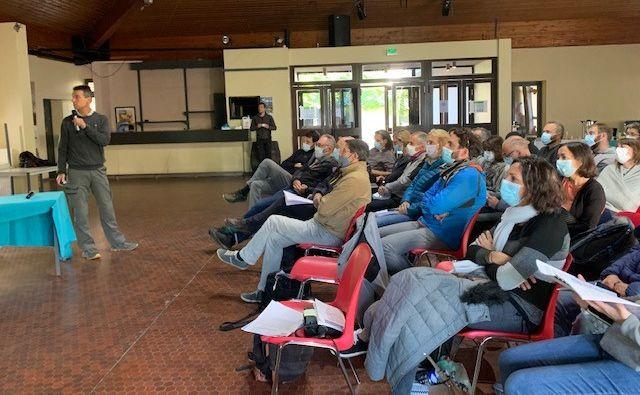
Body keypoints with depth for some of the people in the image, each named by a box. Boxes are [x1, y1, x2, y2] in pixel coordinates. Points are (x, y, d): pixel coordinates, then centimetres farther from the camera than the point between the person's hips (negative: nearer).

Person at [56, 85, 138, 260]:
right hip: (77, 173, 0)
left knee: (107, 209, 5)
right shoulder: (67, 122, 4)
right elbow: (62, 148, 6)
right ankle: (88, 248, 7)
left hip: (98, 171, 1)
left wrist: (85, 126, -15)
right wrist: (61, 171, -1)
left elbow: (105, 140, -11)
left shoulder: (101, 119, 5)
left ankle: (117, 242, 16)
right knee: (80, 212, -1)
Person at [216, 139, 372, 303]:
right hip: (329, 228, 10)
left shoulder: (354, 179, -21)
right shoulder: (357, 174, 14)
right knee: (274, 238, 5)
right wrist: (321, 200, -1)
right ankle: (265, 289, 11)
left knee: (273, 222, -6)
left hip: (328, 234, -10)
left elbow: (325, 209, -23)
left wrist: (318, 201, -1)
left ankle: (242, 258, 12)